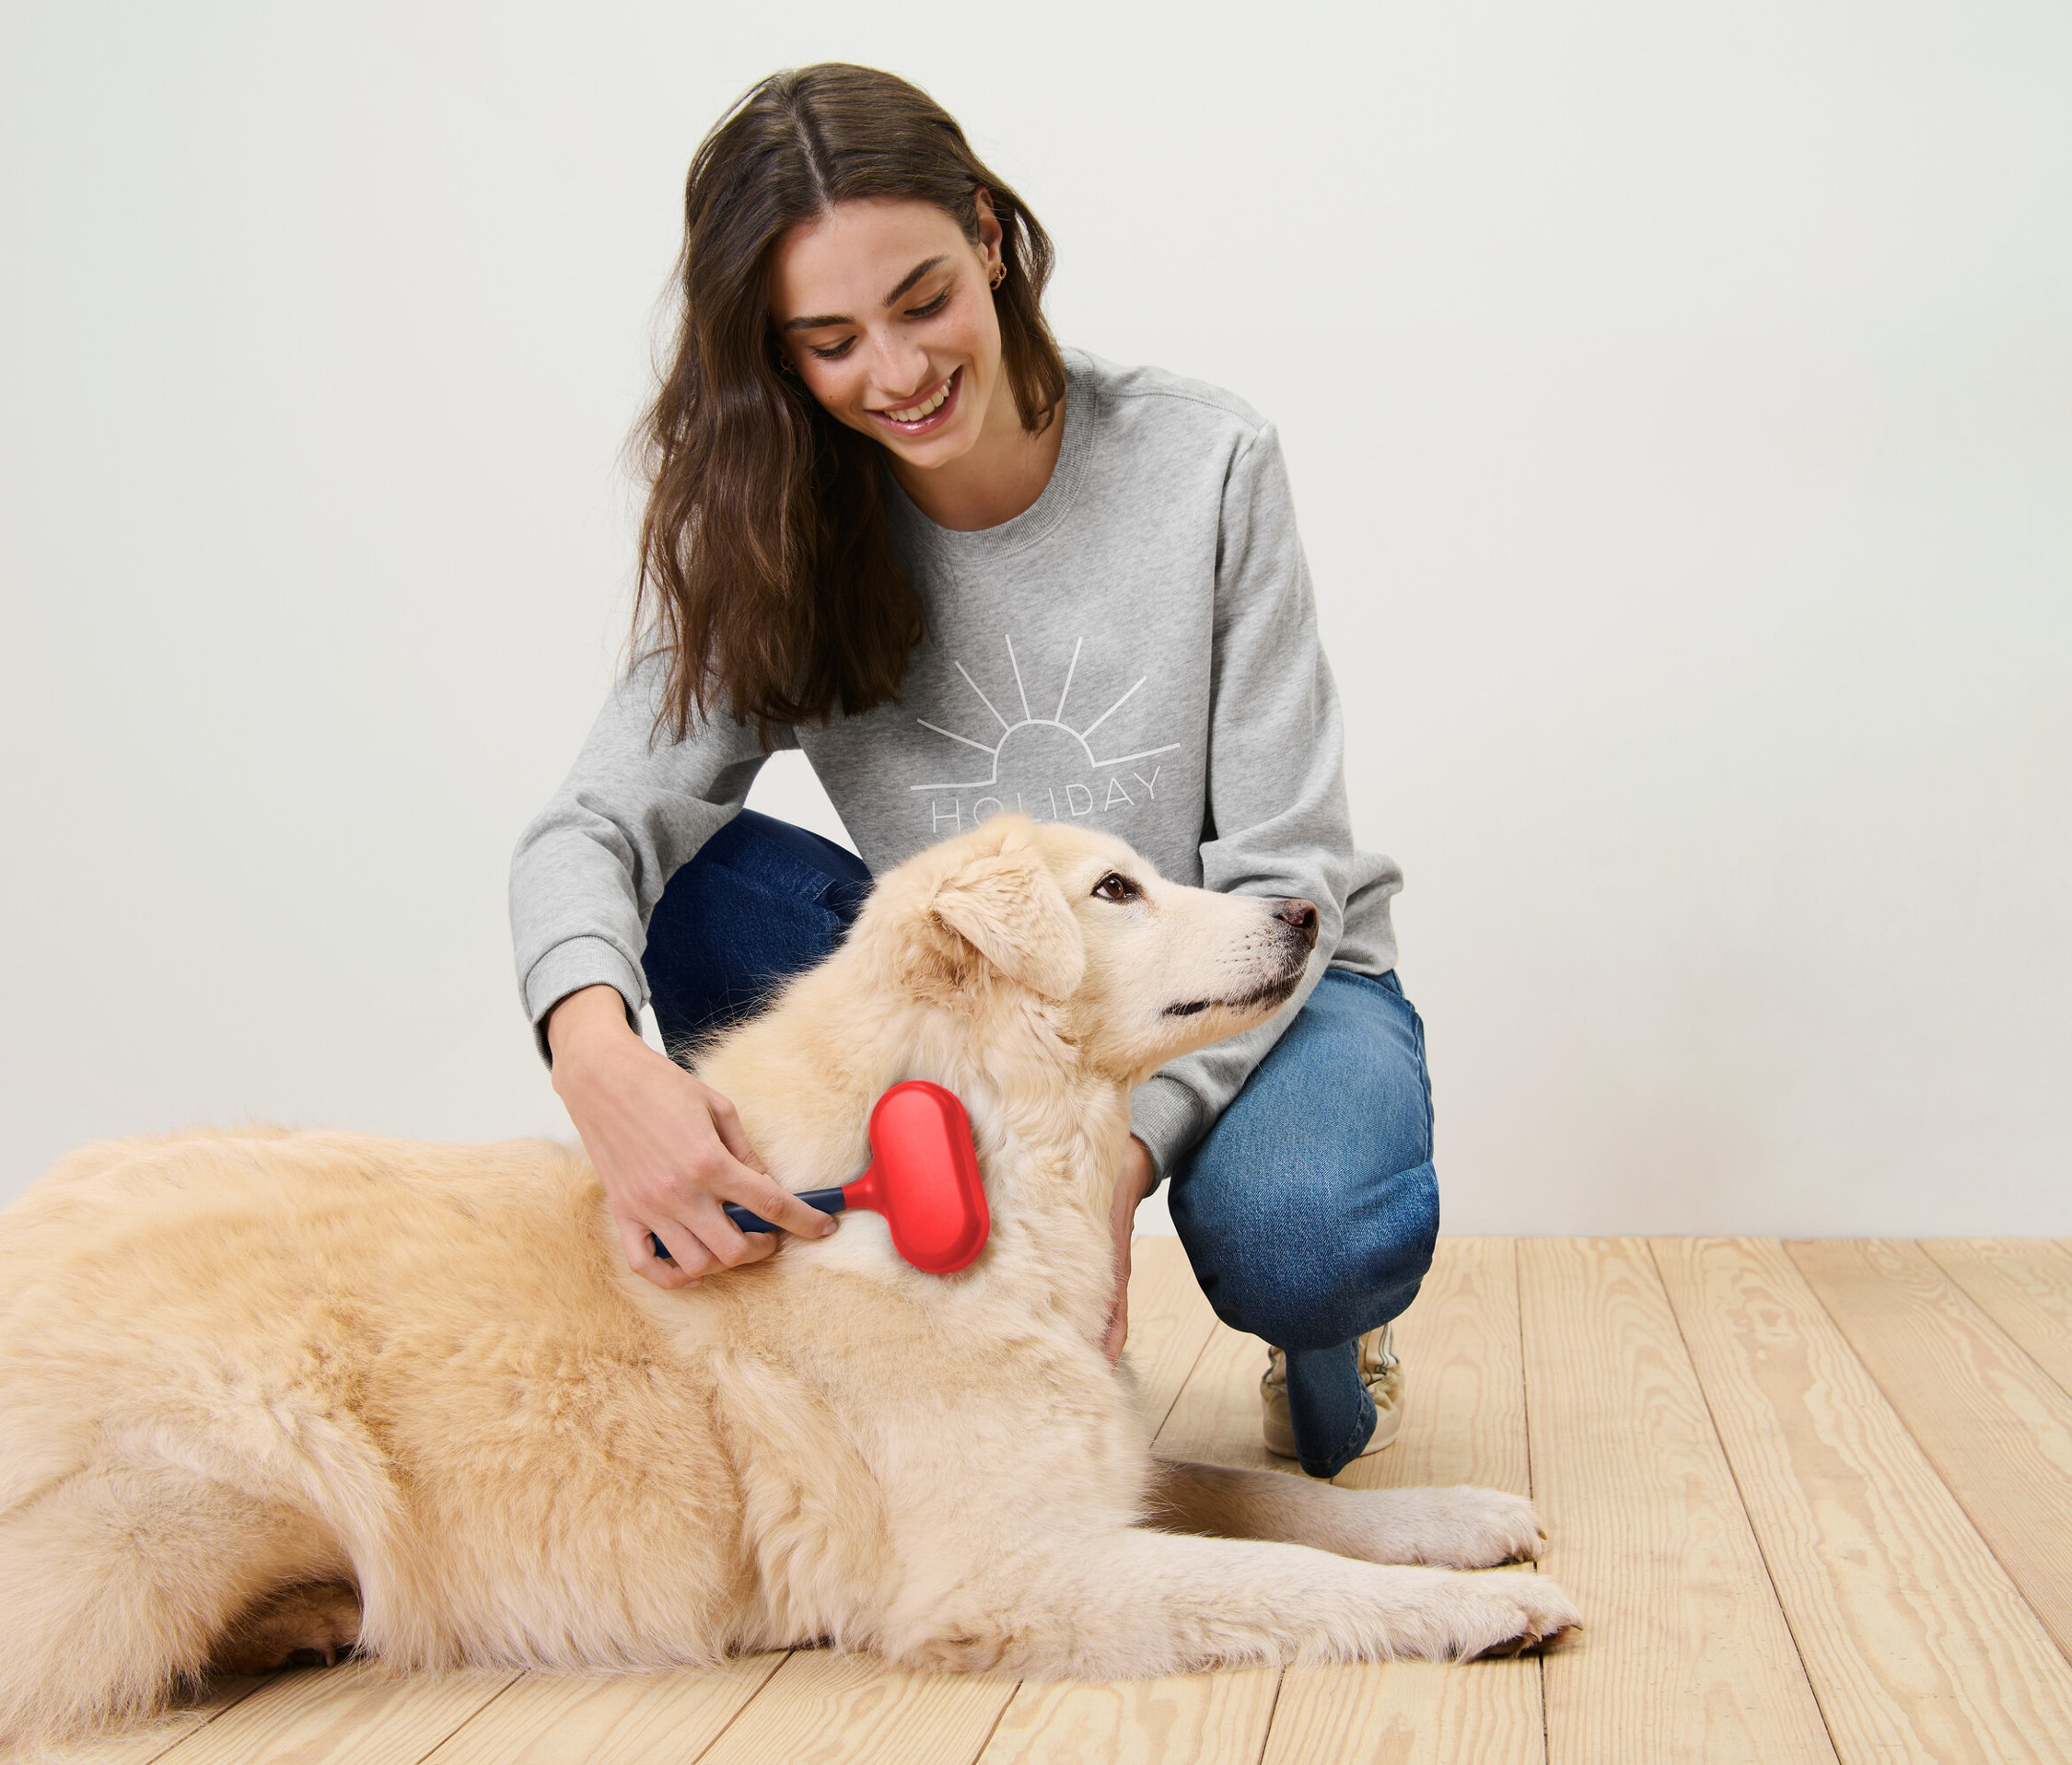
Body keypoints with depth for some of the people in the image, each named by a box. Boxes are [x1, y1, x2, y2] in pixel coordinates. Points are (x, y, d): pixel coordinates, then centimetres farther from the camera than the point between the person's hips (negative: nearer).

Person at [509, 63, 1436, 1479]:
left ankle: (1324, 1353, 4)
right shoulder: (779, 538, -8)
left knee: (1296, 1239, -37)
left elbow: (1282, 875, -15)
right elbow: (599, 820, -21)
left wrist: (1122, 1146, -30)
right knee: (695, 886, -21)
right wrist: (599, 1048, -45)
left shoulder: (1205, 463, -15)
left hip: (1252, 986, -3)